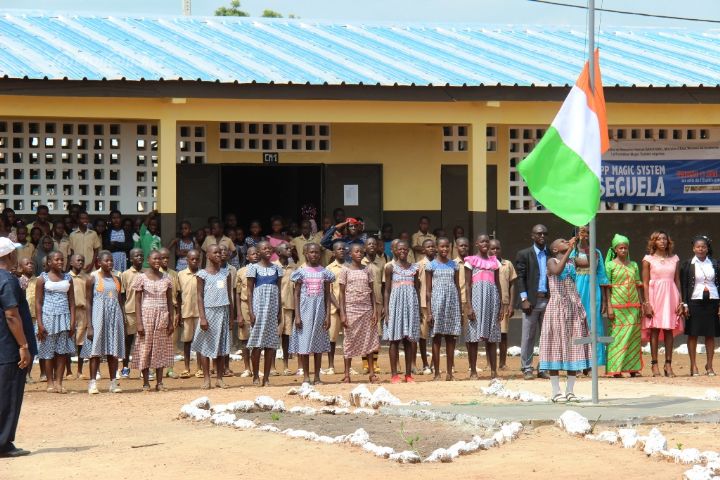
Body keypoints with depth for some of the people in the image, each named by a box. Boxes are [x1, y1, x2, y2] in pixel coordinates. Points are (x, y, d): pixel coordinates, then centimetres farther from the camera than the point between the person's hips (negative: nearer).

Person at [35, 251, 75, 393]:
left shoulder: (67, 278, 10)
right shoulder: (43, 278, 0)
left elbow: (72, 301, 9)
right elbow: (38, 302, -2)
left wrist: (72, 322, 0)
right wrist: (40, 324, -9)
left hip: (64, 318, 3)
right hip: (48, 317, -3)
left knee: (62, 352, -1)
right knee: (49, 352, 0)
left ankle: (59, 382, 3)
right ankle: (50, 383, 5)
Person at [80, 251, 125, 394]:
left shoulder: (116, 279, 12)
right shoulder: (93, 278, -2)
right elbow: (89, 302, -4)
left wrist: (123, 322, 12)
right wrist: (89, 325, -11)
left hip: (114, 316, 4)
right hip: (99, 316, -4)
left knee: (113, 351, 4)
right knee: (96, 350, -6)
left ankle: (113, 382, 9)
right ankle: (93, 383, -5)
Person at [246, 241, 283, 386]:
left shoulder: (276, 269, 10)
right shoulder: (254, 268, 0)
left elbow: (279, 291, 12)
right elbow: (249, 291, -2)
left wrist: (280, 312, 8)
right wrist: (251, 311, -9)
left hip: (273, 309, 4)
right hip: (259, 307, -4)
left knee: (271, 344, 2)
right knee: (257, 344, -4)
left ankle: (266, 377, 6)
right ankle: (256, 376, 4)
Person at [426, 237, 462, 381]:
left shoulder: (454, 265, 11)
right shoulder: (431, 265, 1)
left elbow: (457, 287, 13)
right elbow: (428, 290, -1)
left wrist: (460, 310, 9)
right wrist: (429, 312, -7)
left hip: (452, 302, 3)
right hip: (437, 302, -3)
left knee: (451, 339, 3)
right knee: (437, 339, -2)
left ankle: (450, 373, 7)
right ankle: (437, 373, 0)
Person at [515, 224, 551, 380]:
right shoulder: (524, 255, 4)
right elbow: (520, 278, -1)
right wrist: (524, 299, -9)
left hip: (548, 301, 3)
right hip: (531, 301, -3)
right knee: (528, 336, -1)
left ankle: (543, 369, 12)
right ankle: (526, 369, 4)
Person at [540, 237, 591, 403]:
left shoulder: (572, 262, 15)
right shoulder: (552, 261, -2)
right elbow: (557, 271, -24)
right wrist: (569, 250, -23)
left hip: (573, 307, 6)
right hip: (557, 307, -6)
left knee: (574, 346, 3)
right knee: (557, 345, -5)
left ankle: (570, 390, 8)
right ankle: (556, 391, -4)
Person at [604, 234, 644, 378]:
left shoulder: (634, 265, 13)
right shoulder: (610, 265, 1)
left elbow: (638, 286, 14)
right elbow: (607, 287, -3)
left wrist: (641, 305, 8)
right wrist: (609, 307, -10)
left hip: (633, 306, 4)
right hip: (617, 305, -4)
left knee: (633, 336, 4)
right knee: (617, 335, -6)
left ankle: (632, 368, 9)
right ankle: (616, 369, -6)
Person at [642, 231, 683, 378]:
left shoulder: (674, 259, 12)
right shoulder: (648, 259, 2)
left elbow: (677, 281, 12)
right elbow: (645, 283, -1)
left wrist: (680, 302, 5)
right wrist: (647, 303, -9)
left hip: (670, 296, 3)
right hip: (655, 295, -3)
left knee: (669, 330, 1)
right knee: (655, 330, -5)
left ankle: (668, 364, 3)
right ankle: (655, 365, -3)